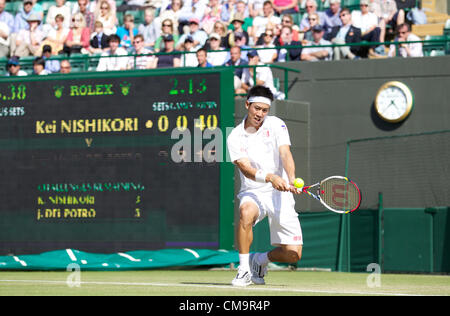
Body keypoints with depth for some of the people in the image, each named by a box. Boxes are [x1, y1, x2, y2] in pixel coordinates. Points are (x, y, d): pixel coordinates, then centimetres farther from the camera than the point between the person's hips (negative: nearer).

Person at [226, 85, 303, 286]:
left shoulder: (275, 125, 0)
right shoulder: (235, 137, -3)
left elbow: (285, 154, -14)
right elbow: (246, 169, -17)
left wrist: (292, 180, -33)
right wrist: (269, 177, -36)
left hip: (280, 194, 1)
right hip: (252, 193, -1)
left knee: (293, 254, -9)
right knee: (246, 212, -39)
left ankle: (261, 259, 24)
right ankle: (244, 269, -23)